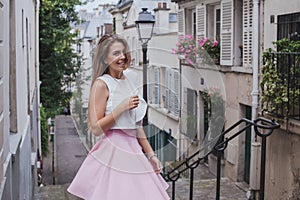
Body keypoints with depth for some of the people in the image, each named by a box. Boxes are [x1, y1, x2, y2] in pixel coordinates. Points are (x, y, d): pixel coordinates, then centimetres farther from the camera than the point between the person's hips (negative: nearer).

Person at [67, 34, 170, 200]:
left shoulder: (129, 79, 13)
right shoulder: (101, 84, -8)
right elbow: (96, 128, -13)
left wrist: (151, 154, 15)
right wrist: (122, 107, -17)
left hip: (133, 151, 7)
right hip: (113, 152, -7)